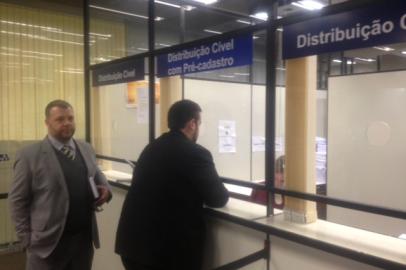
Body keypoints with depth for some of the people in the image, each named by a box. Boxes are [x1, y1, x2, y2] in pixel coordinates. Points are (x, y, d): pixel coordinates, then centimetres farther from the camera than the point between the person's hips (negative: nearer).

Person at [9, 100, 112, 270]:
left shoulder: (86, 149, 7)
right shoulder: (29, 155, -7)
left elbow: (98, 177, 17)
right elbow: (17, 201, -5)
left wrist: (105, 189, -5)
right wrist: (27, 238, -8)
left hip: (84, 238, 4)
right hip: (48, 241, -4)